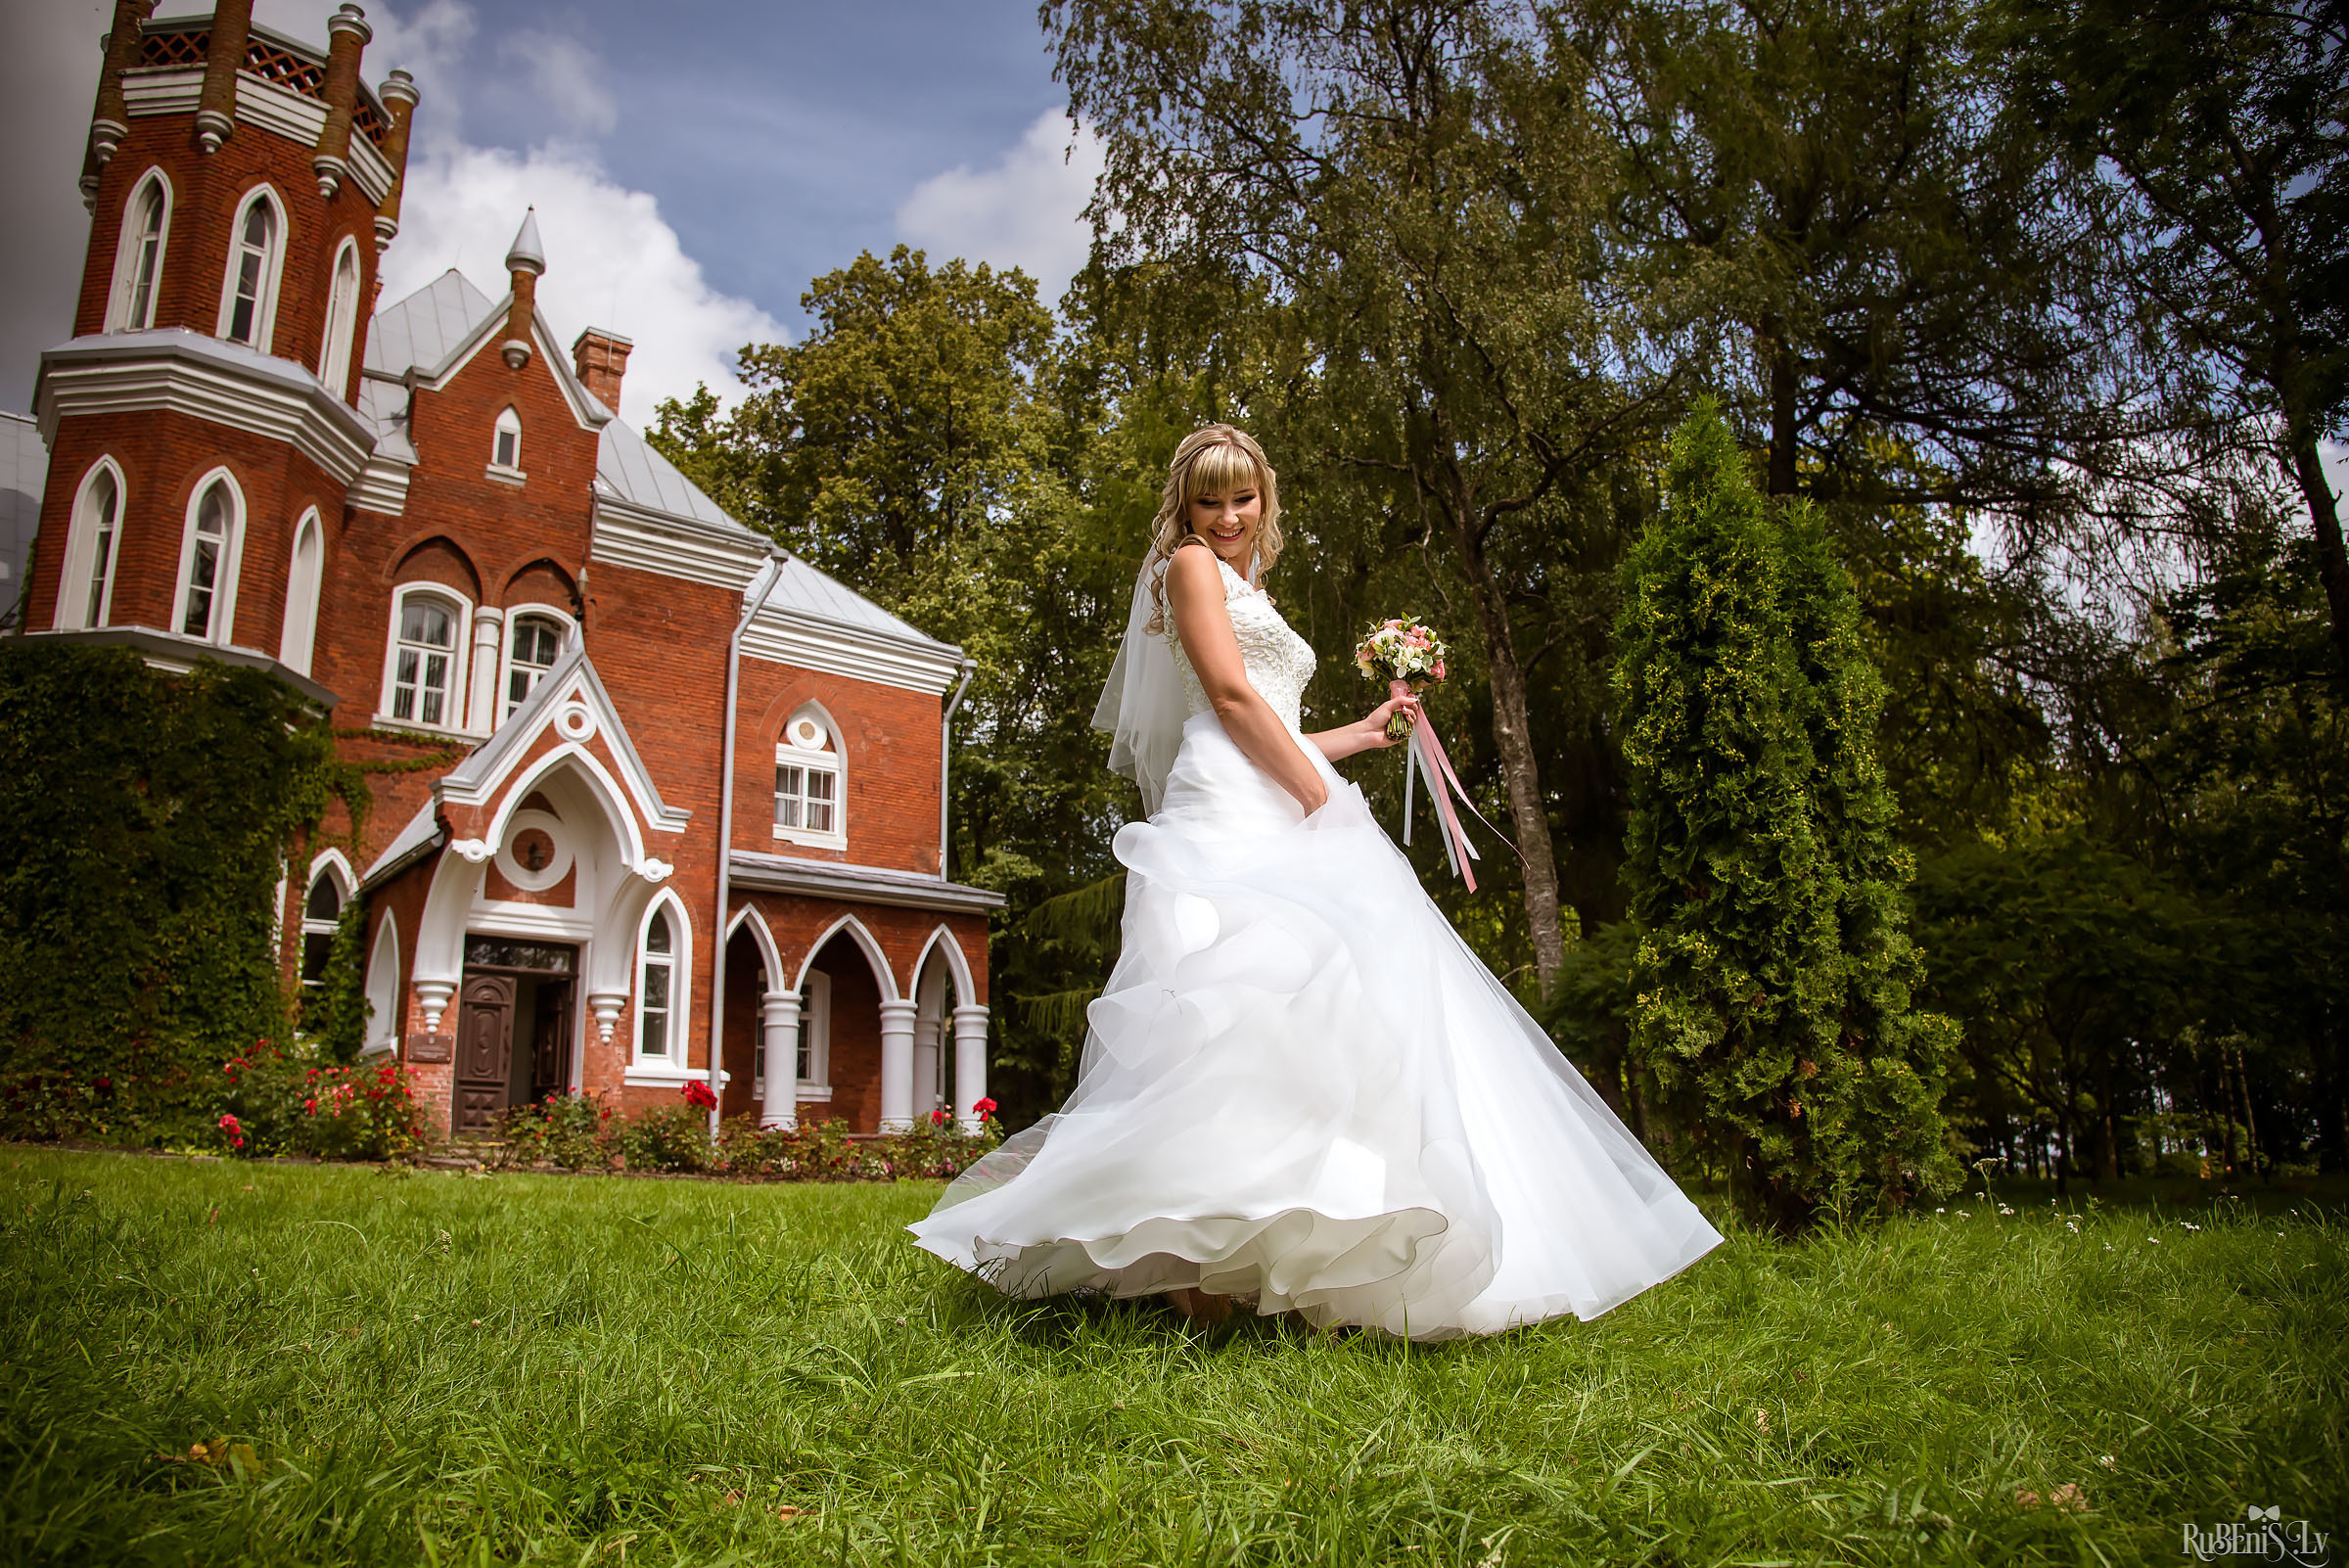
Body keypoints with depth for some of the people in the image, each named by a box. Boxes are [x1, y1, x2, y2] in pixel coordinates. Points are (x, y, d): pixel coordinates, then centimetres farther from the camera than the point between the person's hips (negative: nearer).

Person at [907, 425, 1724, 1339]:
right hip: (1231, 821, -9)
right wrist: (1328, 799, -11)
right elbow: (1230, 695, -7)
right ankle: (1197, 1271, -27)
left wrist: (1363, 733, 34)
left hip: (1279, 824, 9)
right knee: (1258, 1011, -25)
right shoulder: (1190, 565, 7)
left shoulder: (1245, 593, 32)